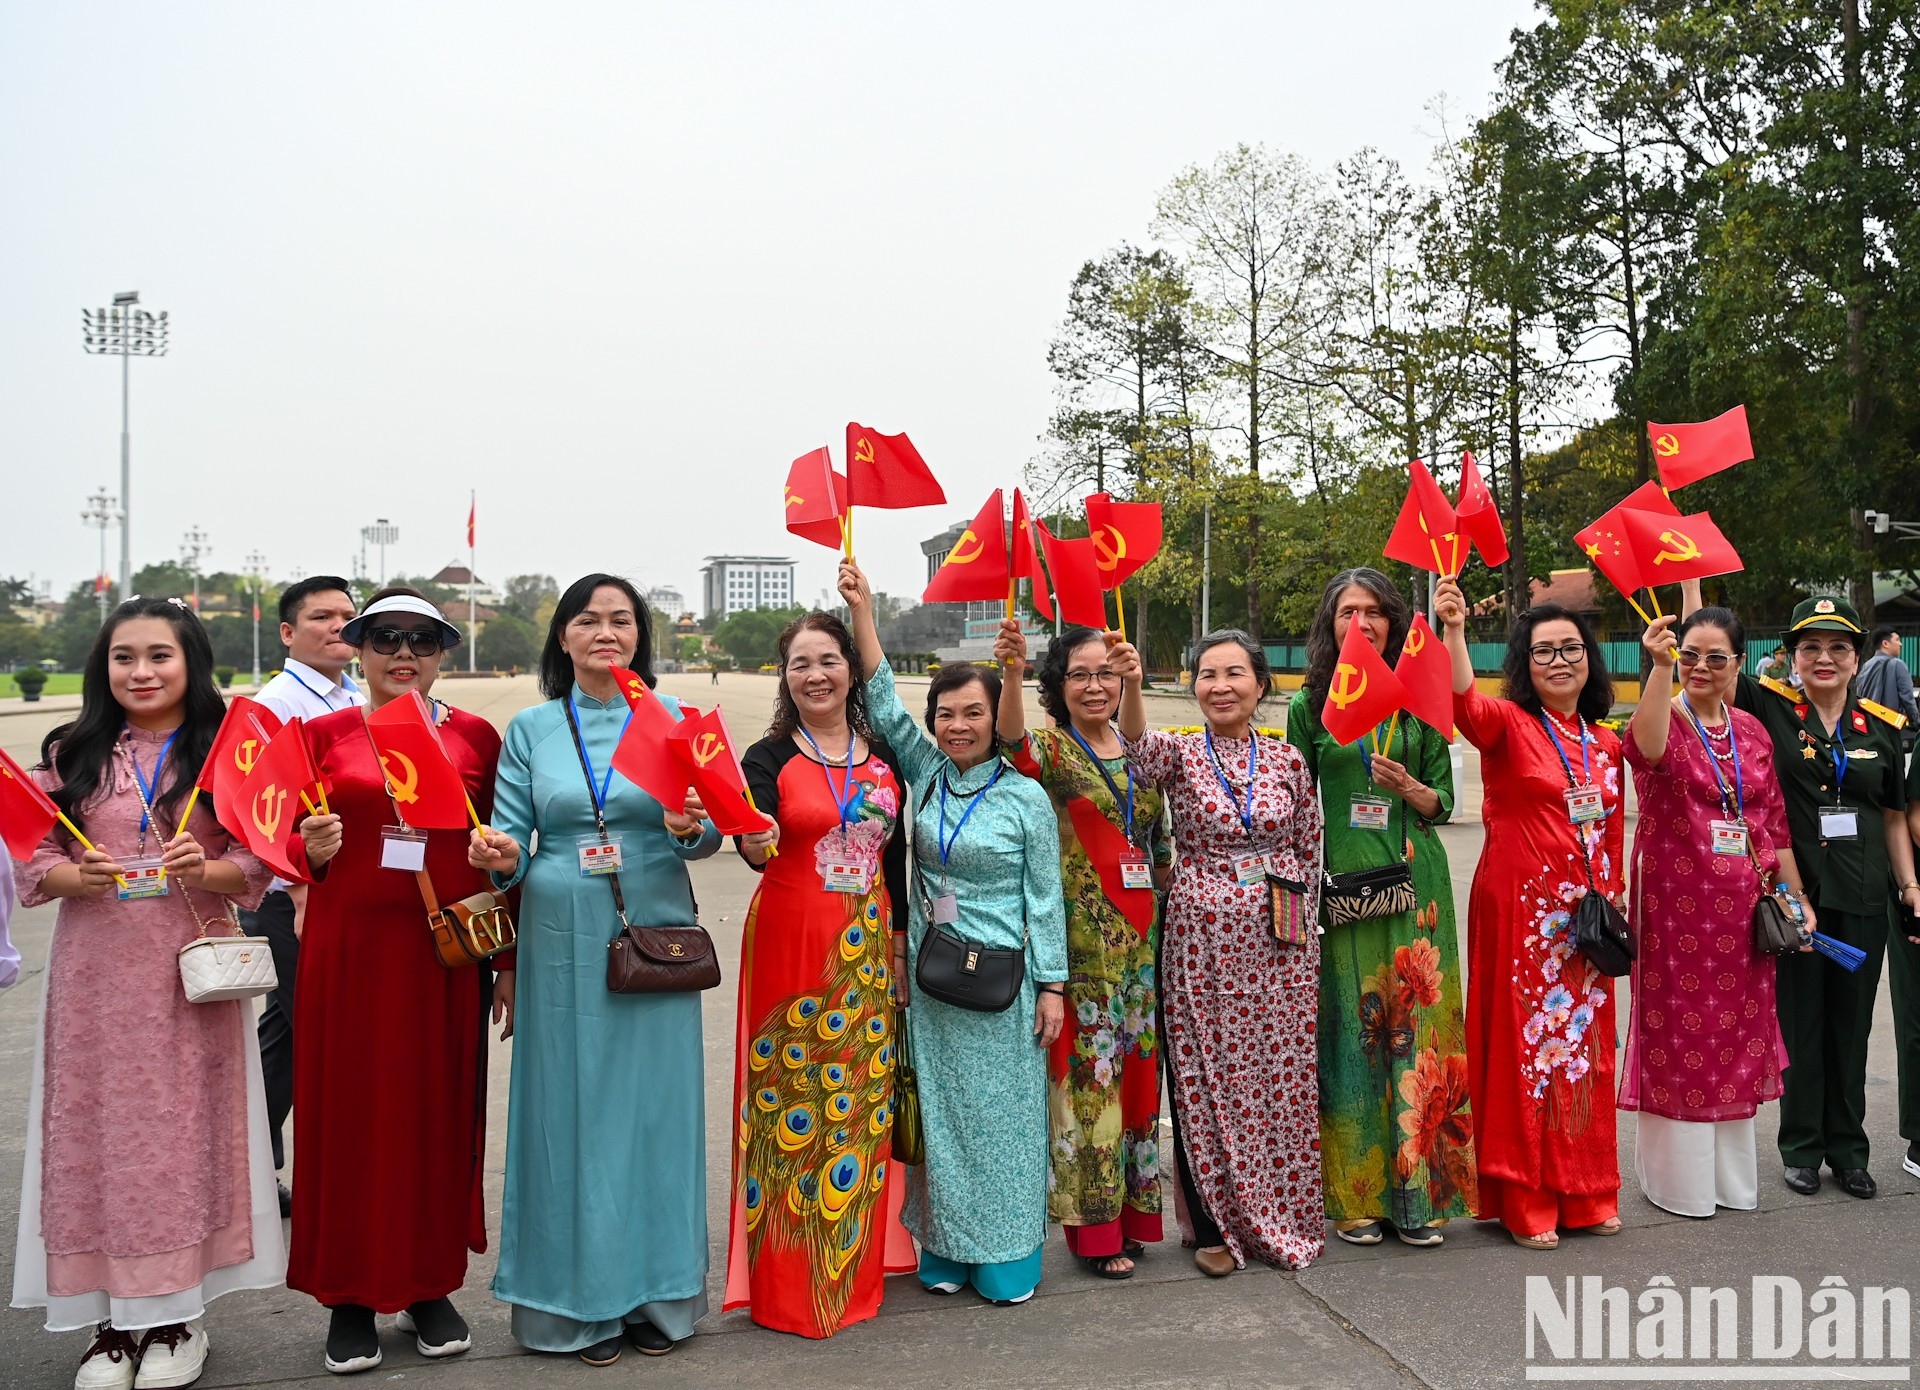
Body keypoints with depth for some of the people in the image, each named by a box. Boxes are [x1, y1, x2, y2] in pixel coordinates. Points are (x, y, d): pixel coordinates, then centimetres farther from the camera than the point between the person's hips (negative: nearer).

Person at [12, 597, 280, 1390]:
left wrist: (206, 870, -19)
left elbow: (254, 869, 0)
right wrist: (81, 877, -16)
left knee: (186, 1126, 4)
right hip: (95, 971, 1)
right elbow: (33, 863, 4)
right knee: (99, 1129, 4)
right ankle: (112, 1317, 18)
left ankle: (176, 1315, 19)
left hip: (192, 971, -1)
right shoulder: (72, 755, 6)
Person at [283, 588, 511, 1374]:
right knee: (349, 1111, 4)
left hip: (446, 951, 1)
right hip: (348, 950, 0)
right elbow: (298, 849, 6)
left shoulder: (476, 738, 6)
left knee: (441, 1110, 7)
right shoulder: (322, 735, 6)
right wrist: (313, 850, -17)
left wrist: (508, 960, 5)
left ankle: (430, 1288, 22)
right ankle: (352, 1295, 18)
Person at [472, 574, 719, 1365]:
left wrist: (688, 827, -20)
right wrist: (504, 860, -16)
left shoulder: (676, 721, 4)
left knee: (654, 1105, 5)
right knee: (571, 1108, 5)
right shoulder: (531, 730, 6)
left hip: (654, 936, 0)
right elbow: (511, 839, 6)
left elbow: (710, 836, 2)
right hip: (562, 943, 0)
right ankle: (583, 1302, 19)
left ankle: (657, 1294, 20)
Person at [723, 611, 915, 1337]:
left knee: (864, 1096, 9)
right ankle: (788, 1279, 14)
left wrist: (899, 946, 11)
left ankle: (856, 1265, 25)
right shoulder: (769, 759, -3)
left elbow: (896, 857, 13)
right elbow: (757, 849, -18)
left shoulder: (883, 756, 9)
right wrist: (755, 840, -40)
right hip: (790, 944, -4)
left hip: (867, 950, 4)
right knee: (793, 1098, 0)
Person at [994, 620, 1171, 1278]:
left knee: (1137, 1066, 12)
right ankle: (1094, 1226, 10)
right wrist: (1011, 672, -48)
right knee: (1086, 1070, -2)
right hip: (1081, 939, -6)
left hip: (1141, 937, 6)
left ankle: (1132, 1208, 27)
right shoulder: (1052, 748, -5)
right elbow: (1015, 742, -30)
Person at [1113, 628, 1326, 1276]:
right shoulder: (1179, 753, -2)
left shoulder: (1287, 760, 5)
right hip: (1202, 942, -2)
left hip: (1279, 948, 2)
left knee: (1284, 1083, 8)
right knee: (1205, 1083, 4)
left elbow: (1310, 851, 13)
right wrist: (1131, 686, -45)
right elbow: (1138, 746, -27)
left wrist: (1300, 919, 6)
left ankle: (1285, 1218, 27)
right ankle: (1215, 1226, 19)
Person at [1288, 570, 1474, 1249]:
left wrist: (1408, 787, -13)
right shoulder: (1309, 704, 5)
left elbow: (1443, 800, 8)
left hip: (1413, 880, 1)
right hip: (1339, 881, -1)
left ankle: (1417, 1192, 13)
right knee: (1349, 1029, 2)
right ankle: (1354, 1196, 13)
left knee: (1415, 1026, 1)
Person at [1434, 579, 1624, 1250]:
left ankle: (1583, 1193, 26)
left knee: (1584, 1046, 12)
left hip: (1585, 914, 5)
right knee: (1525, 1042, 0)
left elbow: (1613, 836, 18)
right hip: (1520, 910, -5)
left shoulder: (1606, 744, 11)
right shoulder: (1509, 724, -5)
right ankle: (1524, 1202, 11)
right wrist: (1454, 629, -42)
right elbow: (1466, 703, -29)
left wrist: (1615, 900, 12)